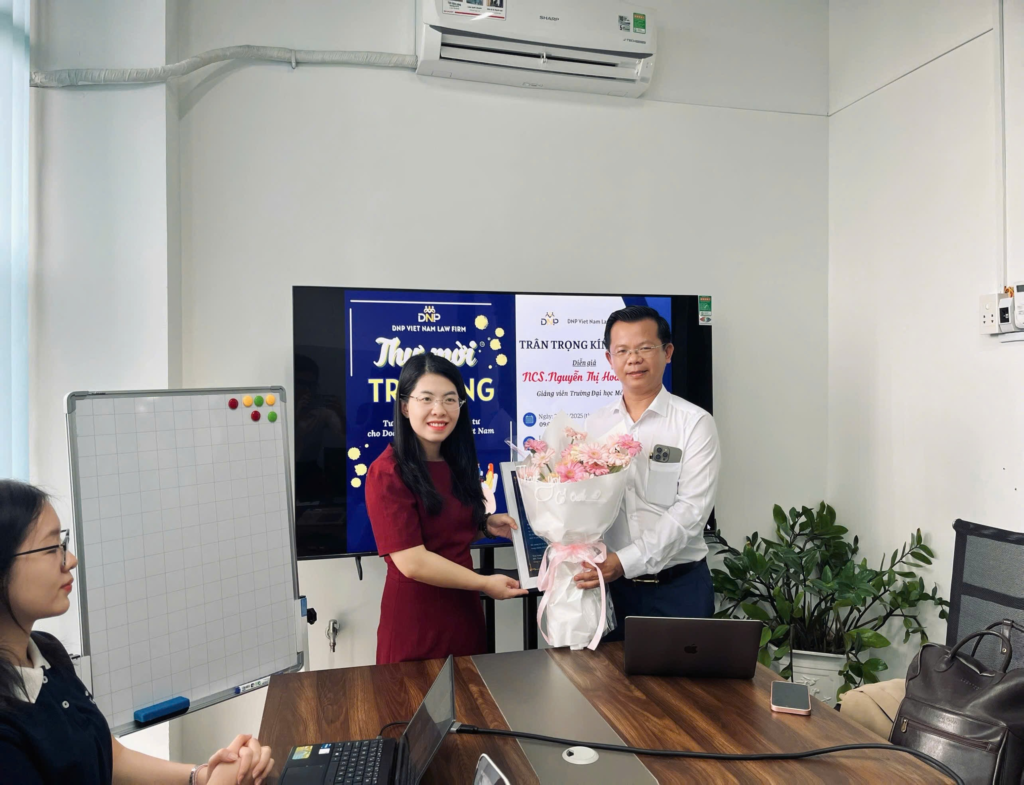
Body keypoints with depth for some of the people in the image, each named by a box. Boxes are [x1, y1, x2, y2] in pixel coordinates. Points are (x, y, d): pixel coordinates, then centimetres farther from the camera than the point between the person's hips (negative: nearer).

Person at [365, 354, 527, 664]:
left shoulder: (457, 464, 6)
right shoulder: (387, 472, -17)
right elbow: (412, 562, -21)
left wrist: (485, 525, 0)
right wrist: (484, 583, -14)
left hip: (464, 610, 7)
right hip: (414, 619, -7)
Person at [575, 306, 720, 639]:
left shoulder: (695, 423, -6)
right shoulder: (594, 425, 5)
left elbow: (691, 510, -15)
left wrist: (625, 560, -23)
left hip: (680, 586, -2)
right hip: (612, 584, 3)